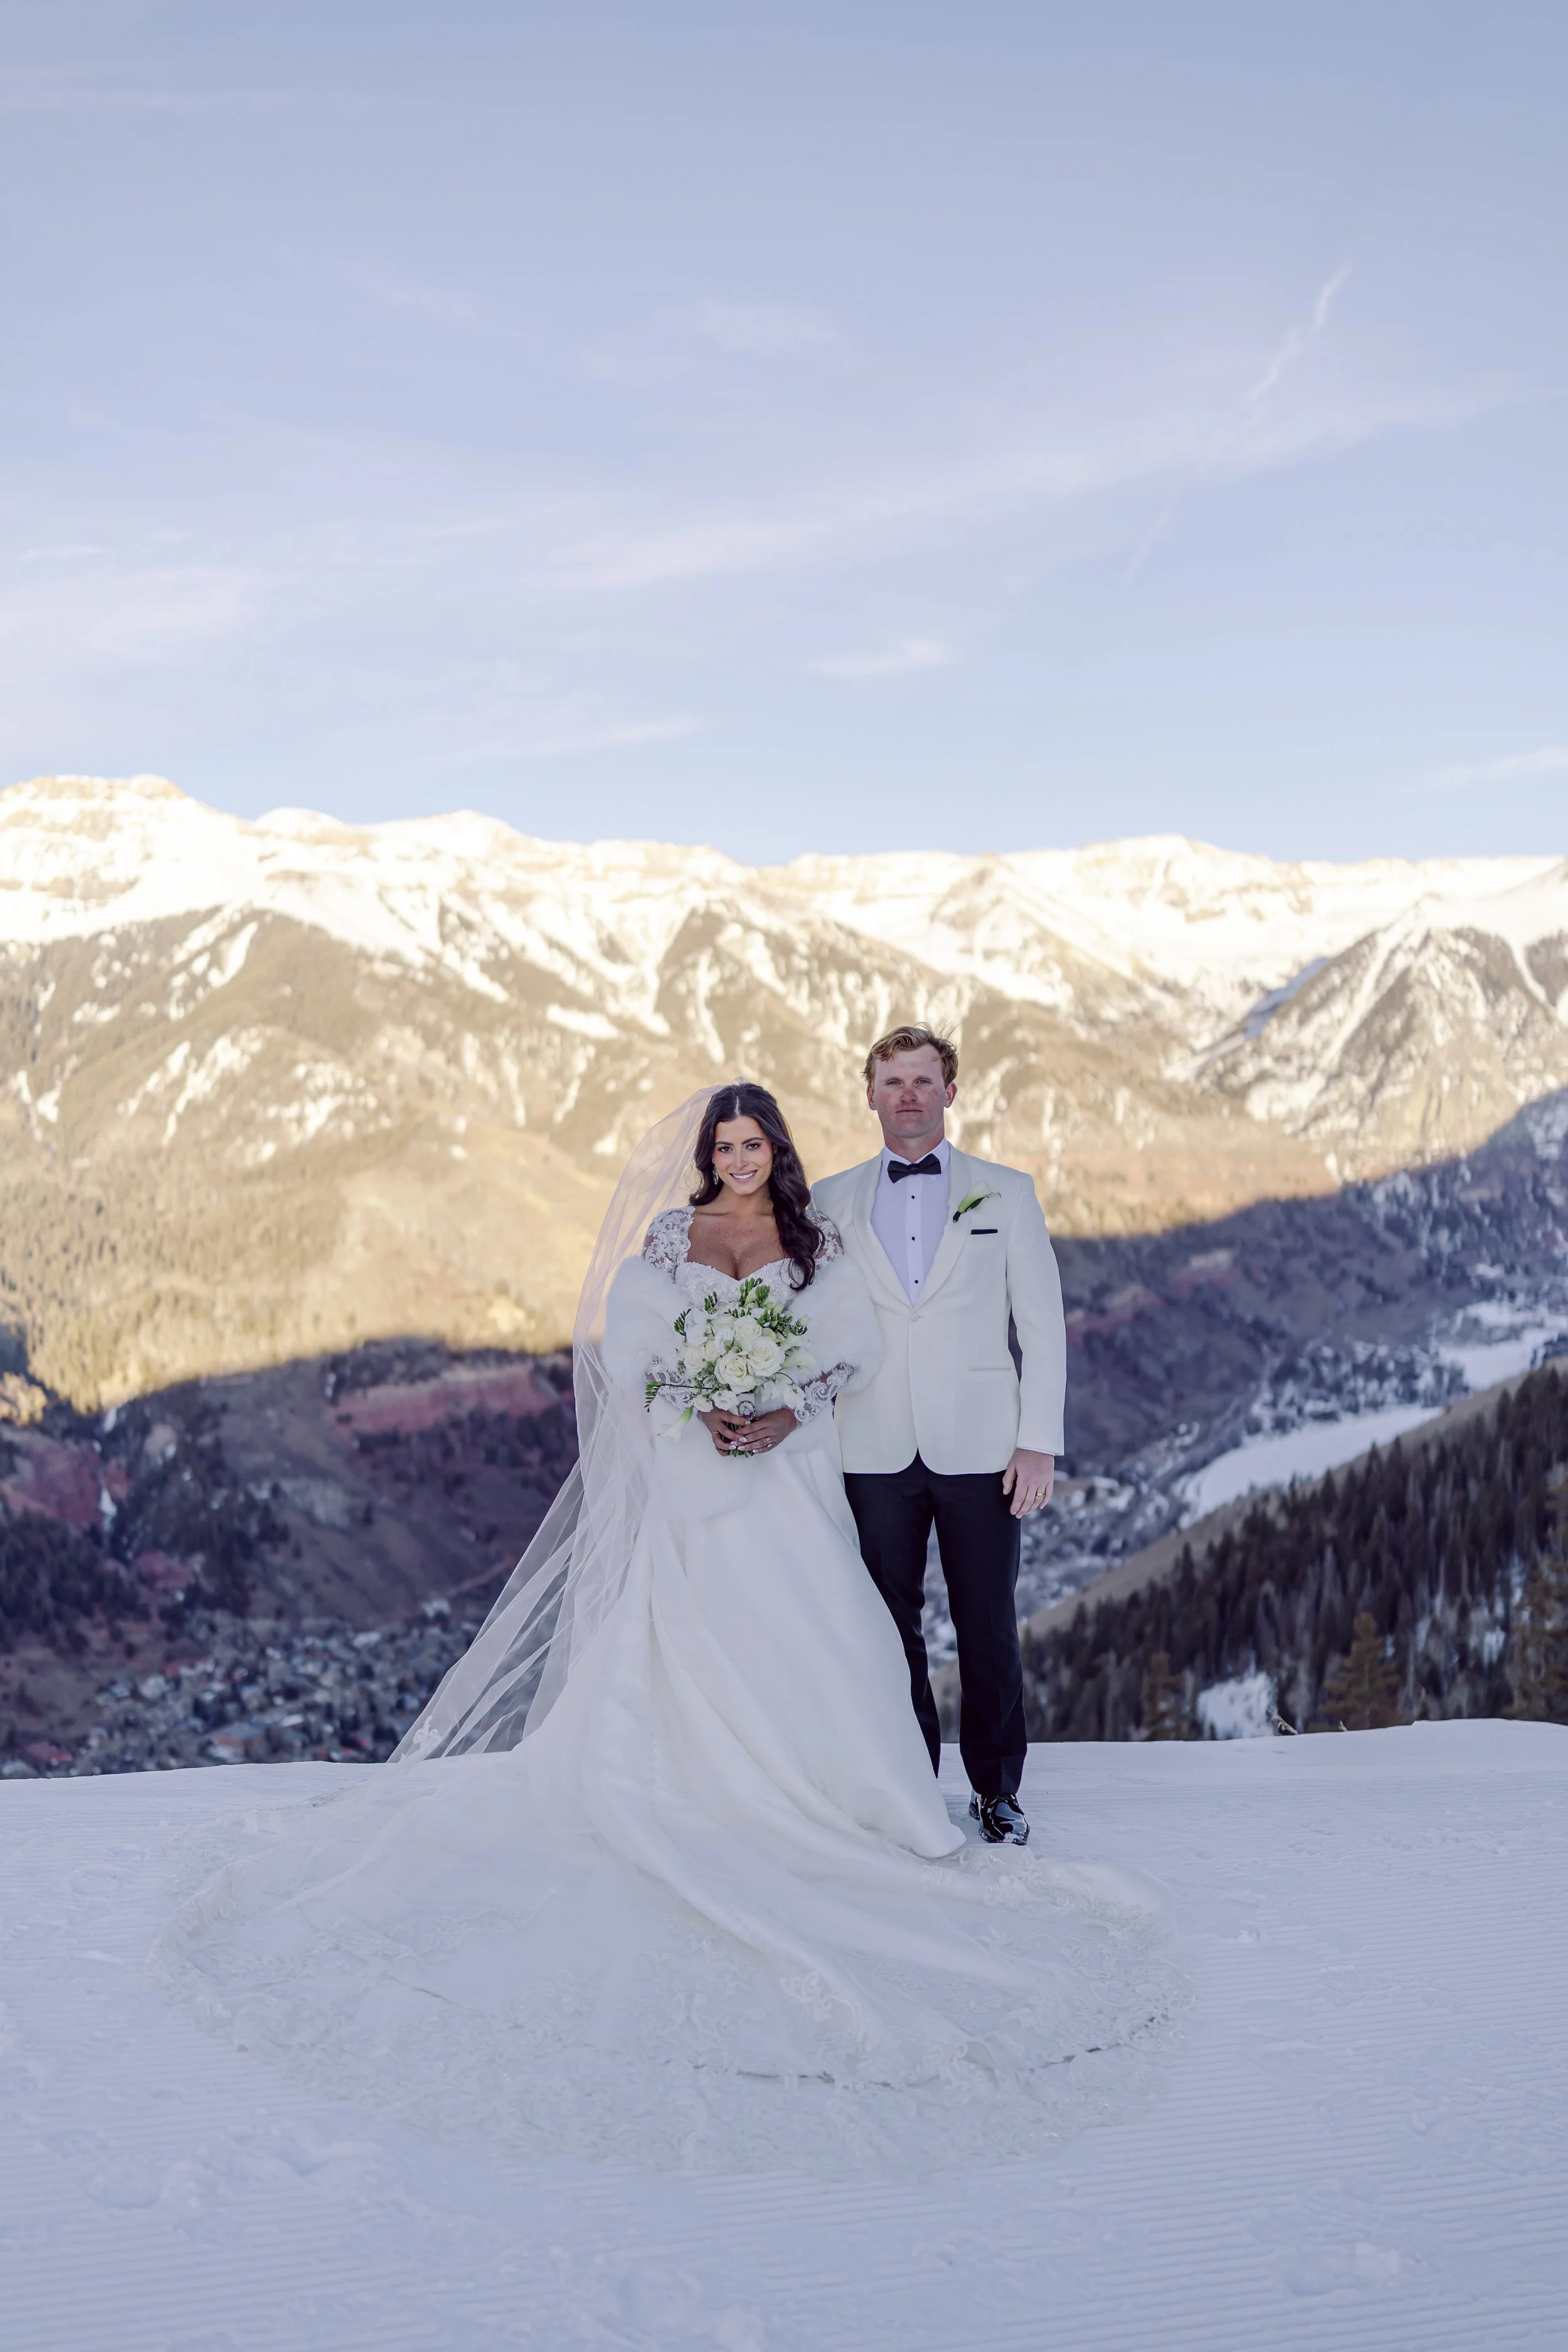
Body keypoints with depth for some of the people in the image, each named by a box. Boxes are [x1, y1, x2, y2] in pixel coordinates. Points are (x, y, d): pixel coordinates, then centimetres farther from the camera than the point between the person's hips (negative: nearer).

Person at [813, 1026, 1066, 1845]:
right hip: (874, 1452, 1)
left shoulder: (1005, 1192, 6)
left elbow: (1042, 1323, 4)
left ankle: (997, 1790, 19)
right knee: (889, 1625, 5)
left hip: (979, 1448, -1)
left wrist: (1039, 1441, -4)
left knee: (988, 1626, 4)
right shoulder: (830, 1202, 9)